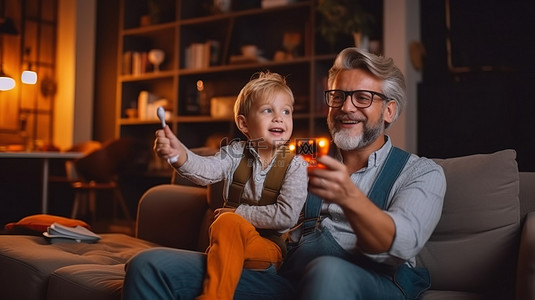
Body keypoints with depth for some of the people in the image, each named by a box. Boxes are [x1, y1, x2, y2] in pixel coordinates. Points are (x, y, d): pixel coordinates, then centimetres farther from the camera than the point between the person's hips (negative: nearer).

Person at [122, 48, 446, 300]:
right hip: (284, 273, 4)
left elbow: (402, 243, -10)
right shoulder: (314, 163, 23)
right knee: (149, 267, -13)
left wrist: (349, 197, -31)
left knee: (327, 271, -42)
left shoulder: (422, 173, 10)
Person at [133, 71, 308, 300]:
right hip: (230, 241, 3)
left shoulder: (295, 165, -6)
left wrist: (237, 213, -13)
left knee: (228, 222, -30)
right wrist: (178, 154, -40)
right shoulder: (236, 153, 2)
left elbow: (287, 216, -15)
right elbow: (206, 170, -19)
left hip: (271, 247, -3)